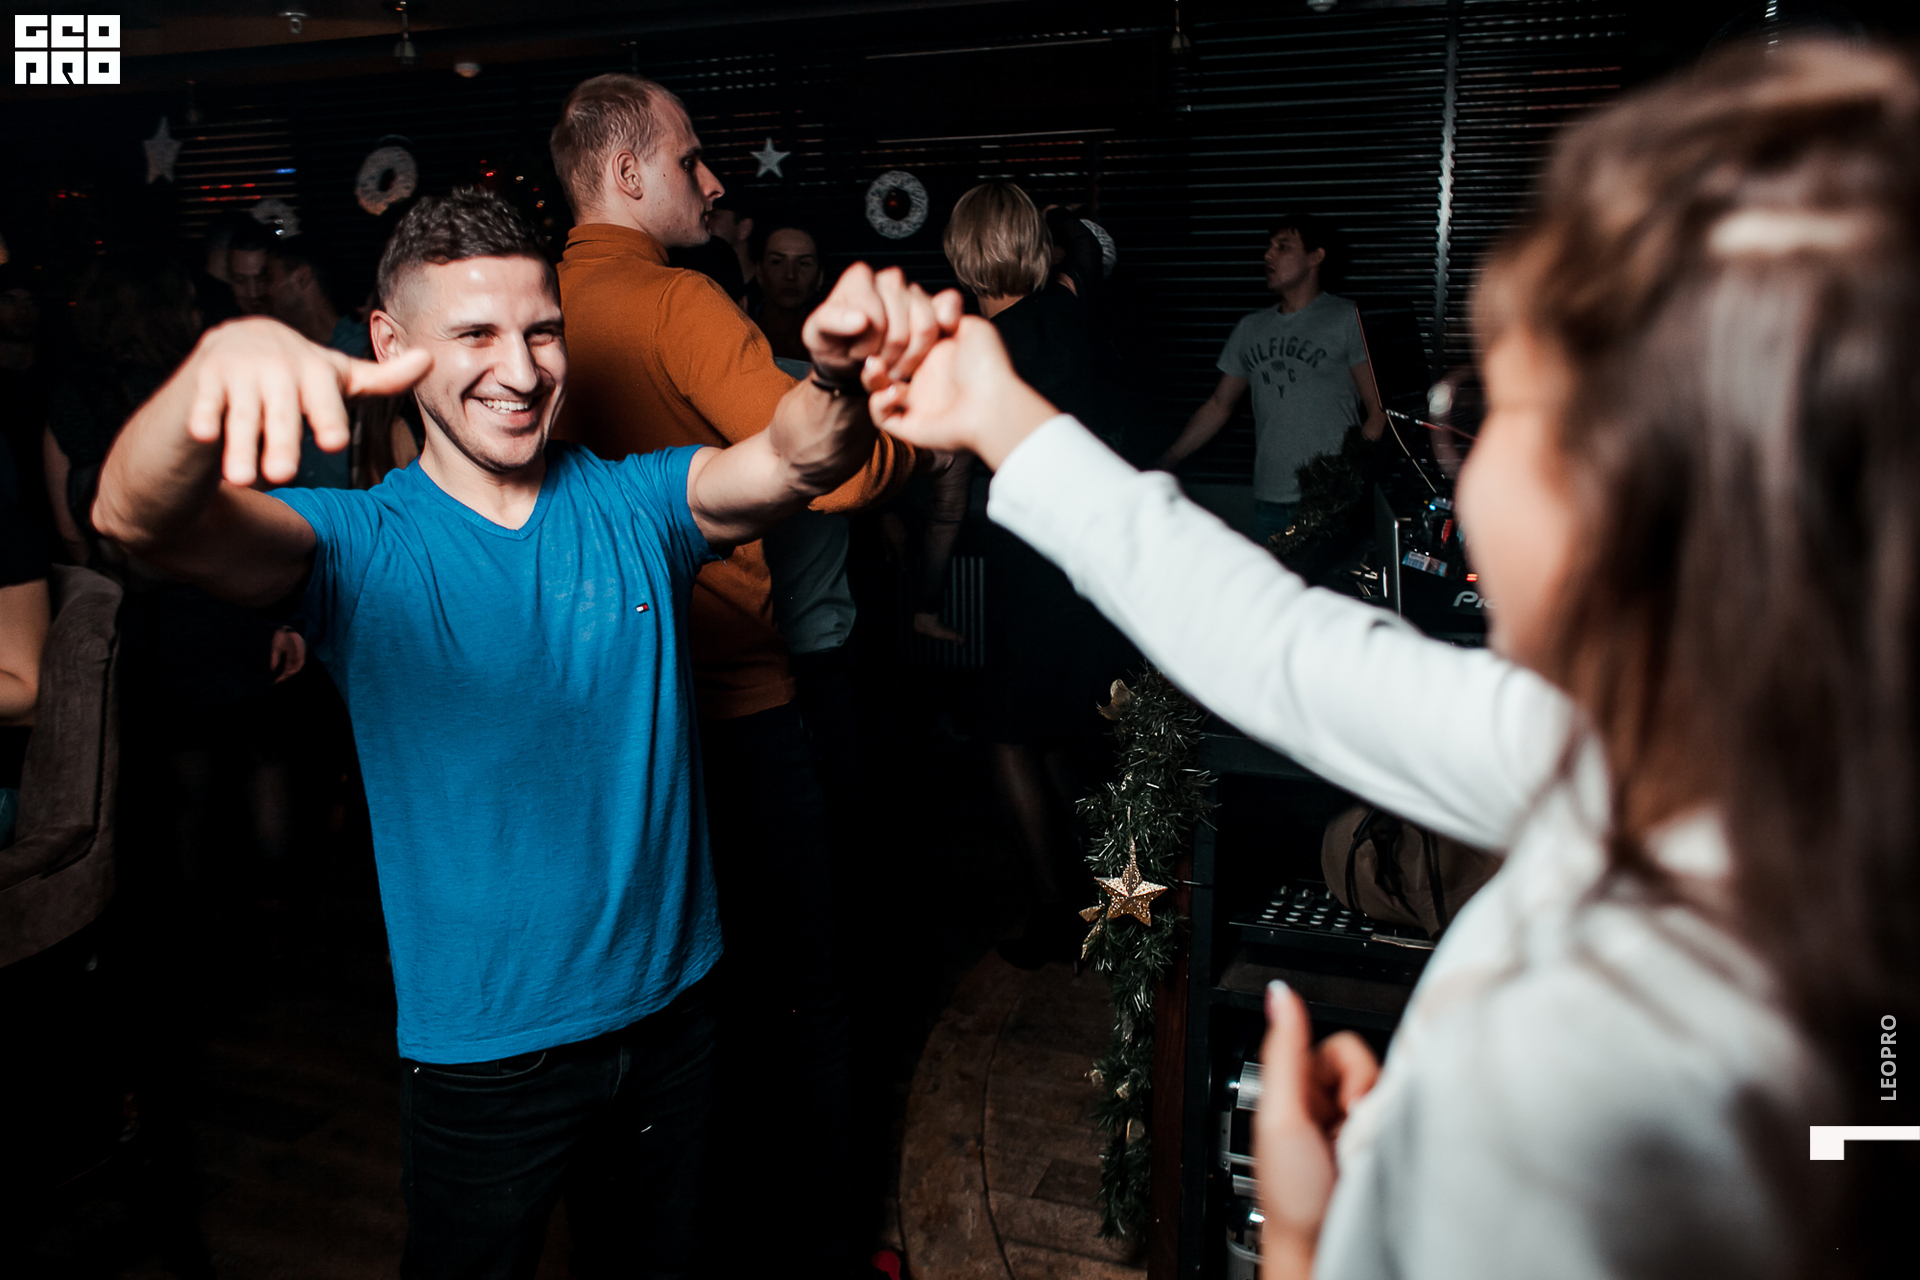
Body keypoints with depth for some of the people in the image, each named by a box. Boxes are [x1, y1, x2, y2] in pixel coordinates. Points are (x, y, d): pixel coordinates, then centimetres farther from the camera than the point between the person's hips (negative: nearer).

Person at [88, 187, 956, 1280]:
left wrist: (841, 374, -47)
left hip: (672, 1007, 2)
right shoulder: (361, 548, -11)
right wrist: (217, 366, -51)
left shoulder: (636, 507, -6)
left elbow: (799, 463, -23)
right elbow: (140, 518, -28)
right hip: (481, 1052, -2)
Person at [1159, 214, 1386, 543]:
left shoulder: (1345, 318, 2)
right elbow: (1219, 405, 22)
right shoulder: (1250, 328, 17)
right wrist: (1165, 463, 15)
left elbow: (1378, 411, -2)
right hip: (1270, 502, 4)